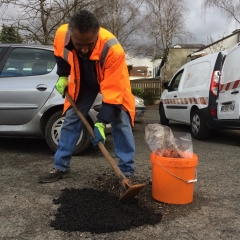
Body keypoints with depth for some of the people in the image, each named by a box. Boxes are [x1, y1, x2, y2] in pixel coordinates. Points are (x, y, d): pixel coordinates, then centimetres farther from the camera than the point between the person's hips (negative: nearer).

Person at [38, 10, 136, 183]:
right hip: (82, 80, 4)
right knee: (71, 119, 2)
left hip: (113, 81, -3)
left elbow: (113, 91, -38)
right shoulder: (61, 35, -30)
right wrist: (63, 76, -8)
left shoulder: (113, 50, -42)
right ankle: (61, 167, 13)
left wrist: (101, 122, -41)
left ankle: (127, 171, -2)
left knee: (120, 122, -14)